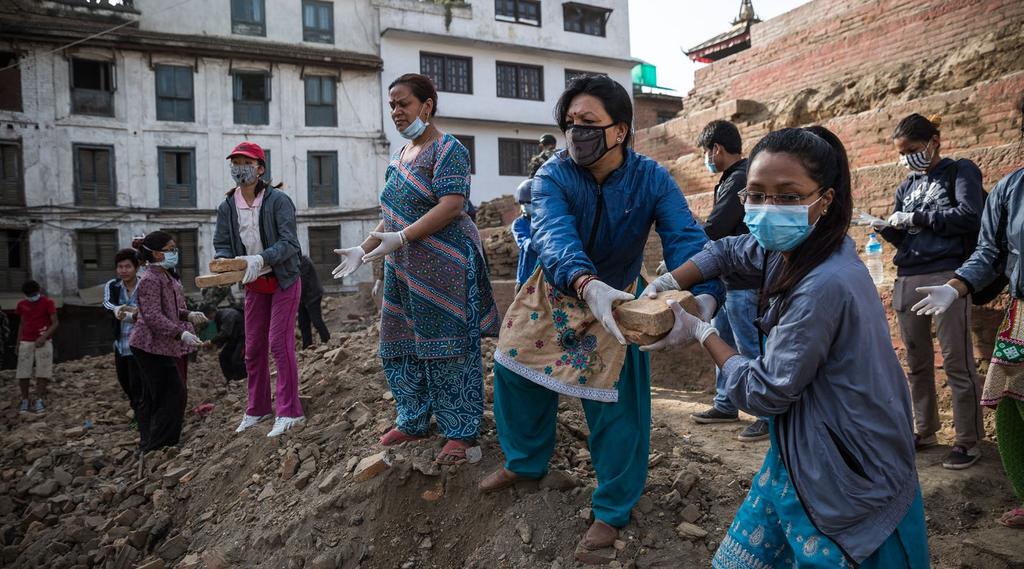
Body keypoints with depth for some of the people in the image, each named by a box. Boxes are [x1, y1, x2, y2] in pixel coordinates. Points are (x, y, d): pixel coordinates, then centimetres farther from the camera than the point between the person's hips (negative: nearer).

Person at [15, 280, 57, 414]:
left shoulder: (48, 302, -6)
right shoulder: (22, 304, 6)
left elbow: (55, 323, -7)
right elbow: (21, 324, 15)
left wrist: (44, 337, -19)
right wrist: (18, 343, 12)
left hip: (44, 342, -3)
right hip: (26, 342, 3)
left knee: (42, 372, -4)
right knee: (23, 373, 0)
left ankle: (39, 400, 3)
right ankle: (24, 400, 11)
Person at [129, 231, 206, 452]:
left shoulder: (167, 277, 13)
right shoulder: (150, 280, -18)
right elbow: (153, 317, -26)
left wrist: (189, 315, 5)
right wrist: (181, 333, -32)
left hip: (154, 346, 10)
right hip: (152, 345, -10)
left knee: (151, 397, 15)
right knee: (173, 393, -10)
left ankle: (148, 445, 25)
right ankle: (159, 444, -3)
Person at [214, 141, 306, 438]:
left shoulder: (278, 200, -14)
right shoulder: (226, 207, 2)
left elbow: (289, 243, -21)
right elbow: (221, 245, 2)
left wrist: (261, 259, -36)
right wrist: (224, 262, -21)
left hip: (283, 280, -5)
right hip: (254, 285, 6)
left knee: (280, 344, -8)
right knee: (253, 348, 10)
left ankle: (289, 411, 0)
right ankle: (257, 408, 24)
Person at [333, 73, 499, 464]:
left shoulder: (447, 149, -7)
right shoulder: (399, 157, 17)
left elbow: (452, 205, -20)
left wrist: (400, 238, -25)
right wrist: (364, 249, 13)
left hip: (443, 267, -8)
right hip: (403, 269, 9)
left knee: (447, 347, -3)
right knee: (401, 345, 12)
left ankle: (461, 432, 8)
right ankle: (414, 421, 28)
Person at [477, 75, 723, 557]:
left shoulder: (652, 180, -22)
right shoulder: (552, 176, -23)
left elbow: (686, 238, -35)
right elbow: (554, 235, -42)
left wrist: (703, 295, -57)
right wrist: (587, 284, -64)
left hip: (616, 298, -2)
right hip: (554, 291, 2)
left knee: (615, 403, -2)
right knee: (513, 368, 9)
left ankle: (612, 509, 21)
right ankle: (526, 460, 37)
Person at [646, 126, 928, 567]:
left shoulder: (823, 286, -29)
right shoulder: (788, 247, -3)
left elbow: (762, 392, -21)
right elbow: (728, 251, 18)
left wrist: (699, 332, -8)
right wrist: (665, 287, 4)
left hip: (847, 483, -8)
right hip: (802, 456, 8)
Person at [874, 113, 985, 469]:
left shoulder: (960, 171, 3)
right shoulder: (907, 186, 19)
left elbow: (969, 216, -13)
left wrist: (915, 217, -11)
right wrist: (886, 229, -3)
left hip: (946, 276, -6)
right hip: (907, 280, 6)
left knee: (957, 362, -4)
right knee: (917, 362, 11)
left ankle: (969, 440, 6)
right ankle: (925, 431, 22)